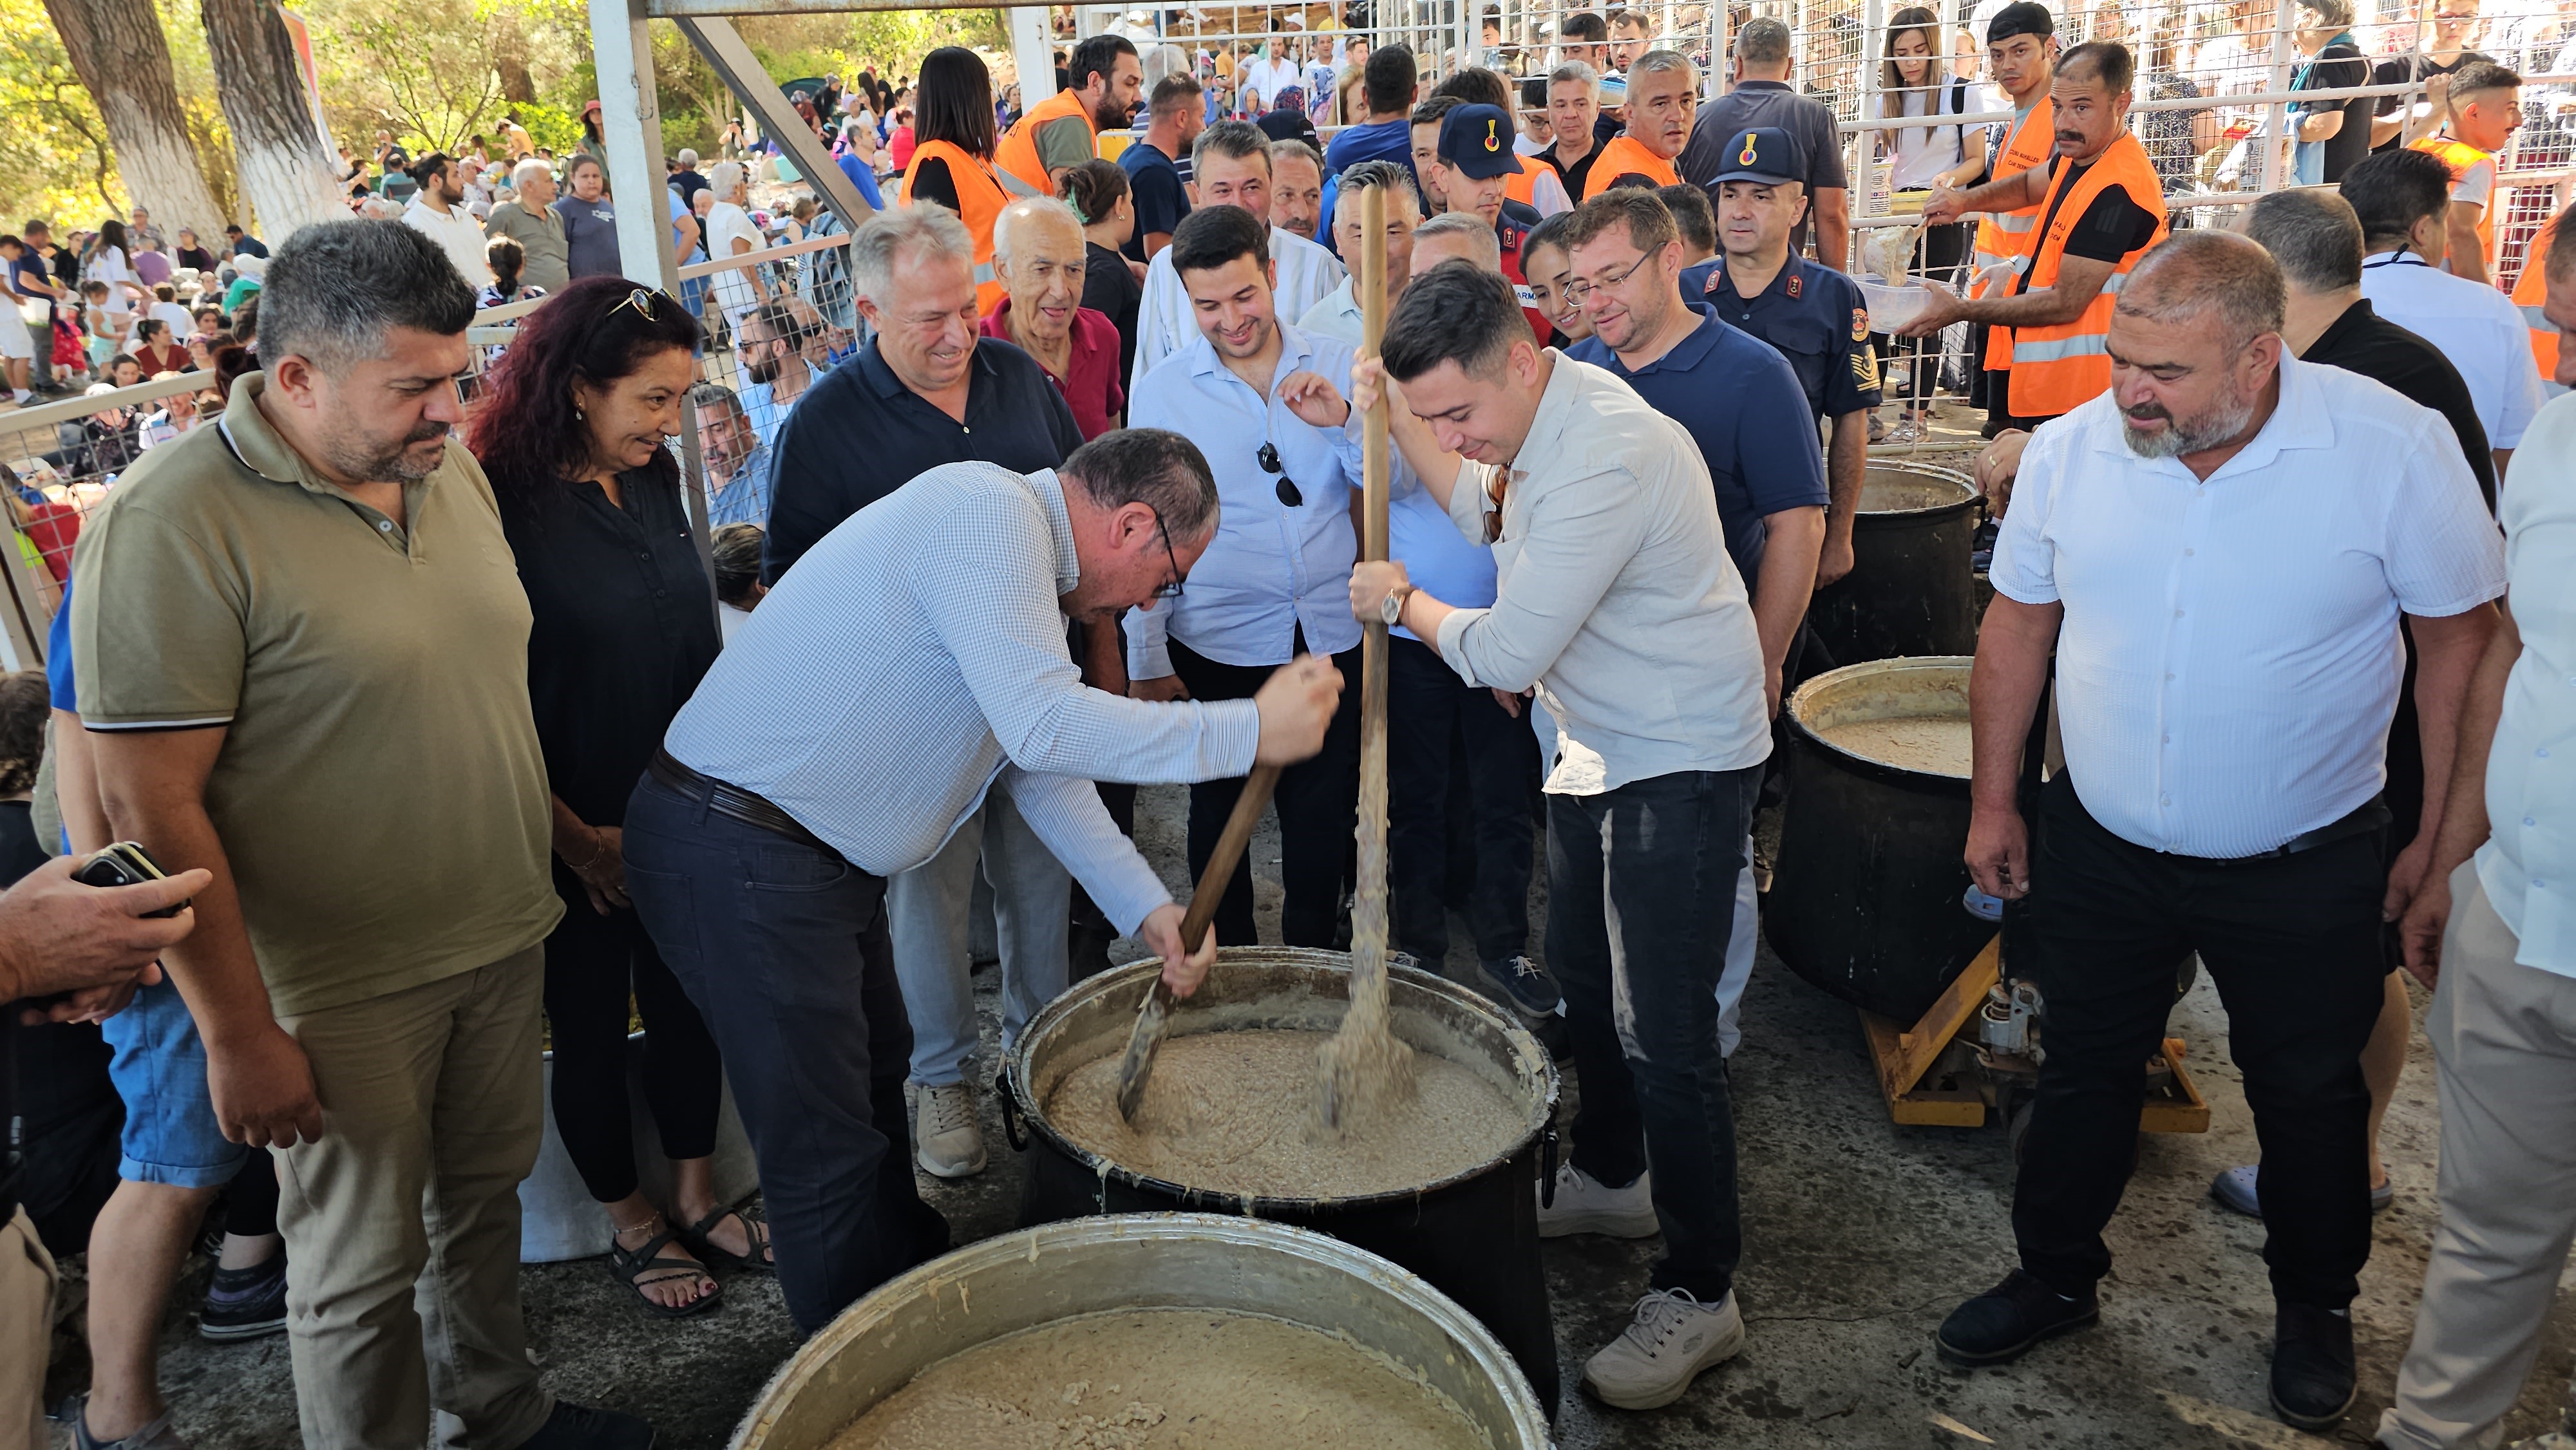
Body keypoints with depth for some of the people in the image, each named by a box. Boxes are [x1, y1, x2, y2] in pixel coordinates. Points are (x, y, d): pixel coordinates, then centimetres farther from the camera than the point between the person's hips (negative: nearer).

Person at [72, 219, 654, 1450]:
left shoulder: (445, 464, 2)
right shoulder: (173, 526, -21)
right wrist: (237, 1033, -16)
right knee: (364, 1267, 10)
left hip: (504, 934, 7)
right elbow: (152, 809, -19)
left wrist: (549, 851, 15)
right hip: (340, 992, -6)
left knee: (485, 1190, 23)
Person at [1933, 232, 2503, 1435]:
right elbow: (2017, 623, 2)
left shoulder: (2396, 447, -17)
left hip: (2302, 870, -2)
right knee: (2083, 1072, 17)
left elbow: (2460, 638, -7)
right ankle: (2055, 1278, 39)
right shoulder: (2070, 448, -10)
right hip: (2100, 847, 2)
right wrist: (1994, 802, 5)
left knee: (2309, 1096, 17)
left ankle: (2315, 1310, 42)